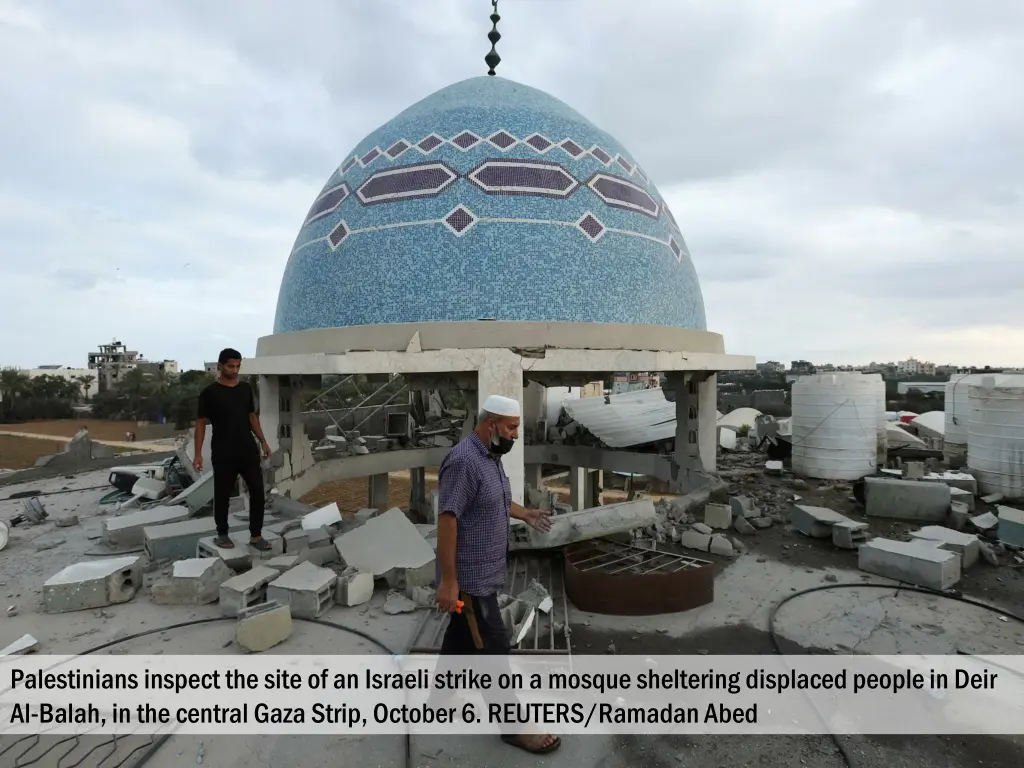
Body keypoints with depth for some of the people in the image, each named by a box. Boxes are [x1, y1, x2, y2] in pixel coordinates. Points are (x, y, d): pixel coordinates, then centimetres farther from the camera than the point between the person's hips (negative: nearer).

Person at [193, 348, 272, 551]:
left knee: (258, 492, 0)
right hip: (223, 454, -4)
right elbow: (201, 423, -5)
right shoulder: (209, 393, -6)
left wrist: (263, 442, 10)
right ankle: (222, 534, 26)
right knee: (222, 495, 8)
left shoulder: (246, 389, 8)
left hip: (248, 450, 4)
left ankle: (256, 535, 11)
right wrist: (198, 454, -10)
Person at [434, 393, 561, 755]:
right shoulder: (463, 461, -25)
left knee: (462, 635, 23)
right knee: (493, 647, 2)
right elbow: (447, 521, -27)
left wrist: (524, 513, 20)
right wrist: (448, 581, -25)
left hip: (484, 572, 10)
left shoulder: (491, 457, 6)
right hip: (470, 577, -9)